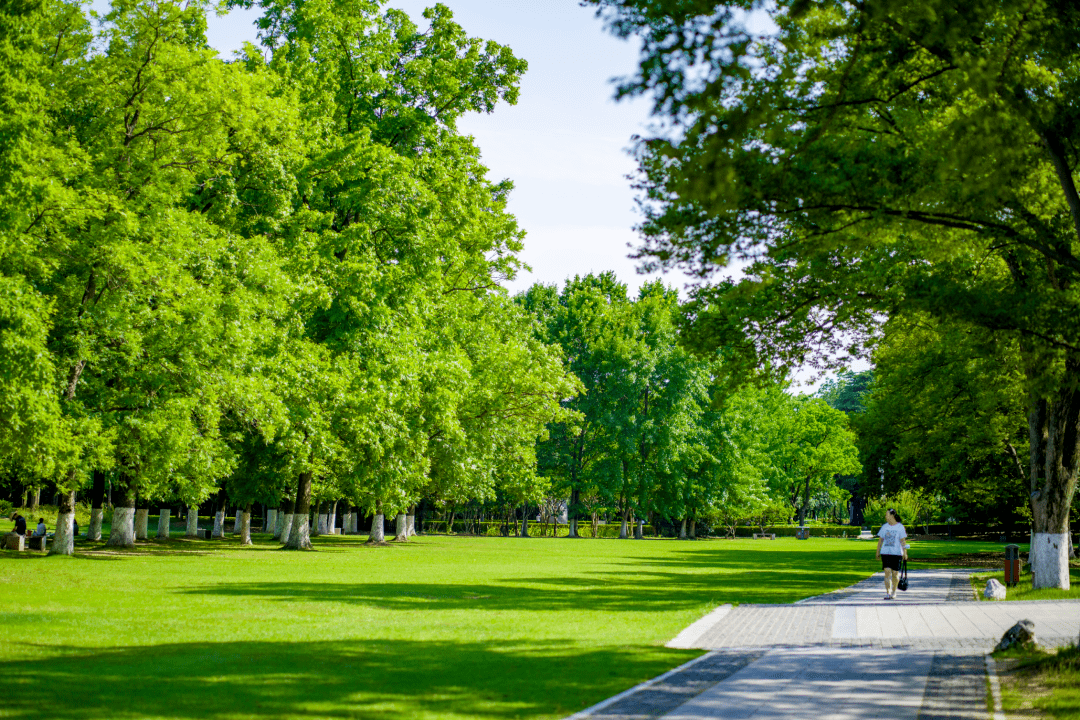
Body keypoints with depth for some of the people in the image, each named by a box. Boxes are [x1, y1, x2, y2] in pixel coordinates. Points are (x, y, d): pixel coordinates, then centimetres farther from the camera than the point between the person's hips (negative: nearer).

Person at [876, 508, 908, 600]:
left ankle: (894, 591, 25)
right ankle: (887, 593, -11)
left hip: (896, 553, -2)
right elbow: (880, 540, 13)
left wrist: (905, 553, -7)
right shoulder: (884, 527, 9)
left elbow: (902, 541, -2)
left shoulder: (900, 527, -1)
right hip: (885, 553, 2)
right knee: (887, 572, -10)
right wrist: (878, 552, 12)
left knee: (895, 573, 5)